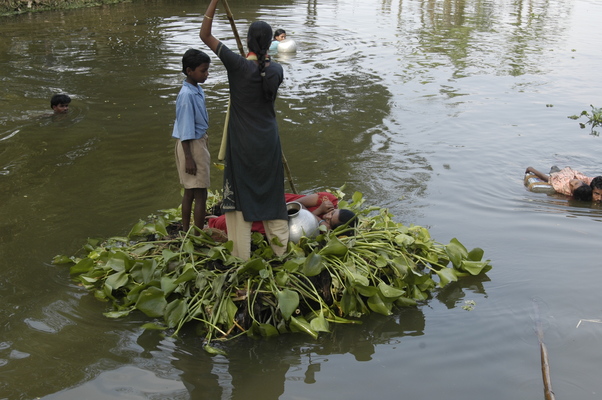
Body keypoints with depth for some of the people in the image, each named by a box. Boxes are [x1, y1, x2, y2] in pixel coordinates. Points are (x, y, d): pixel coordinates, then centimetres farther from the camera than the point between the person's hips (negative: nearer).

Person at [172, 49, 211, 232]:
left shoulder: (198, 90, 7)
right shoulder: (187, 95, -21)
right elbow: (185, 130, -20)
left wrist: (205, 143, 22)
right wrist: (188, 158, -20)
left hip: (200, 141, 10)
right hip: (191, 146, -10)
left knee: (189, 191, 16)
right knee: (200, 194, -4)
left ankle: (186, 232, 26)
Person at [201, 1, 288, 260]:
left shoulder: (238, 66, -17)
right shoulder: (276, 70, -5)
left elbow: (205, 35, -12)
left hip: (242, 143, -3)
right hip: (268, 141, 4)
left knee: (240, 193, 7)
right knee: (272, 193, 17)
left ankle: (241, 255, 12)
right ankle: (281, 247, 27)